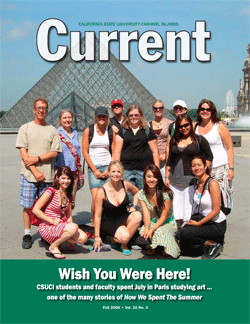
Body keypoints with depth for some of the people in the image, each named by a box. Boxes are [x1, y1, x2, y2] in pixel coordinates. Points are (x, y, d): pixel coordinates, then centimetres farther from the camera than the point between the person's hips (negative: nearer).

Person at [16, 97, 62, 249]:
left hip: (47, 175, 1)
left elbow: (54, 153, 1)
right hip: (29, 174, -1)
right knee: (28, 206, 2)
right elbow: (23, 153, -2)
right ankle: (27, 234, 15)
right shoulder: (25, 128, 6)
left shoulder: (52, 130, 9)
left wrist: (37, 159, -13)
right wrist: (35, 171, -10)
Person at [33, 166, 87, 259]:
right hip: (47, 227, -6)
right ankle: (54, 246, -10)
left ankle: (58, 238, 6)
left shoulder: (68, 194, 9)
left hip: (62, 225, 7)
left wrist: (70, 222, -1)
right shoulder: (51, 191, -12)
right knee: (74, 228, -32)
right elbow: (35, 210, -16)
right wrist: (52, 221, -19)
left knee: (83, 238, -17)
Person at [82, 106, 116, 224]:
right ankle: (95, 226, 5)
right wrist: (95, 170, -6)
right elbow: (85, 152, 0)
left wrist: (109, 170, -4)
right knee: (96, 199, -12)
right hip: (93, 168, -1)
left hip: (108, 167, 2)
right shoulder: (88, 130, 3)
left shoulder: (111, 131, 8)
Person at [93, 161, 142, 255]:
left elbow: (138, 193, 17)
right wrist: (97, 237, -9)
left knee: (138, 216, -28)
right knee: (124, 237, -32)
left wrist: (134, 206, 1)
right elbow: (98, 216, -11)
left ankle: (124, 244, -7)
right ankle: (114, 239, 7)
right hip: (108, 222, -4)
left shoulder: (126, 185, -7)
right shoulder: (102, 191, -17)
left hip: (123, 217, 5)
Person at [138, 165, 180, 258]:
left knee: (159, 231, -37)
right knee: (143, 232, -31)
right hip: (152, 223, 3)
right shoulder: (141, 194, -7)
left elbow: (164, 216, -18)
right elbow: (146, 215, -14)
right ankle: (152, 247, 4)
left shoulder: (166, 193, -18)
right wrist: (147, 228, -35)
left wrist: (152, 230, -33)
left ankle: (166, 248, 0)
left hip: (168, 223, -2)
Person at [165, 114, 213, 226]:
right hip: (175, 180, 4)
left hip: (192, 179, -4)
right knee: (176, 211, 6)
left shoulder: (199, 140, 3)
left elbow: (209, 157, 5)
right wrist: (167, 177, 13)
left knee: (189, 212, -4)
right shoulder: (174, 141, 14)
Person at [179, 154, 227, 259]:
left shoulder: (212, 183, -19)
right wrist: (192, 221, 1)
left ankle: (215, 244, -5)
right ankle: (208, 240, 17)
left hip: (217, 225, -7)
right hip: (203, 220, 7)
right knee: (184, 247, -5)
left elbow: (216, 210, -20)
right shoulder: (197, 183, 3)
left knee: (184, 233, -24)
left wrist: (198, 223, -17)